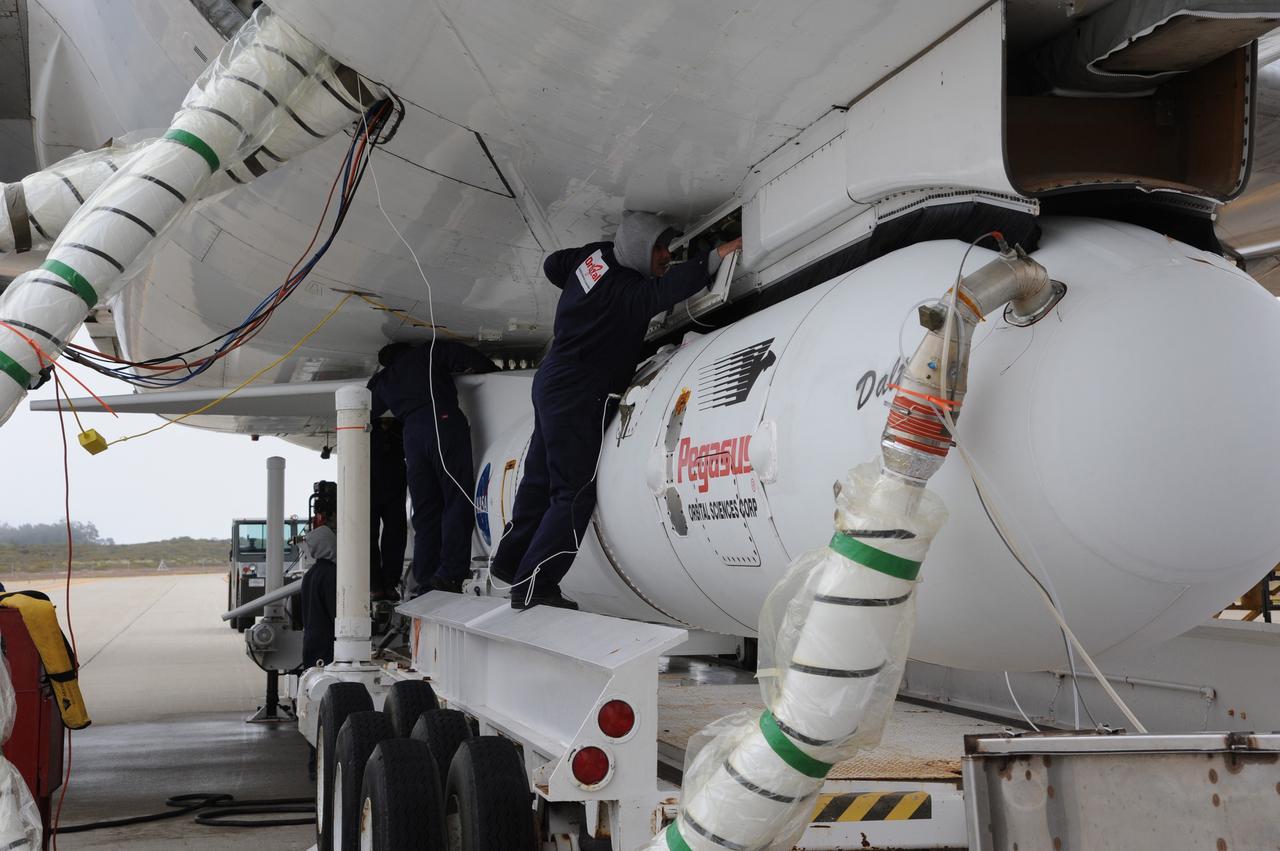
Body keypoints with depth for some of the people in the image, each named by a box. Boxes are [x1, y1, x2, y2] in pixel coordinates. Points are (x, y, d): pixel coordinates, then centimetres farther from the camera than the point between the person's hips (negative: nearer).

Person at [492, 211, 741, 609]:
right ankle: (533, 587, -7)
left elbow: (552, 265, 22)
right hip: (577, 398, -10)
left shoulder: (596, 254, 4)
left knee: (541, 478, 17)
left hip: (552, 382, 10)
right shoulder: (624, 291, -22)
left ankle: (511, 561, 26)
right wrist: (715, 257, -42)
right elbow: (667, 289, -40)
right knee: (575, 493, -7)